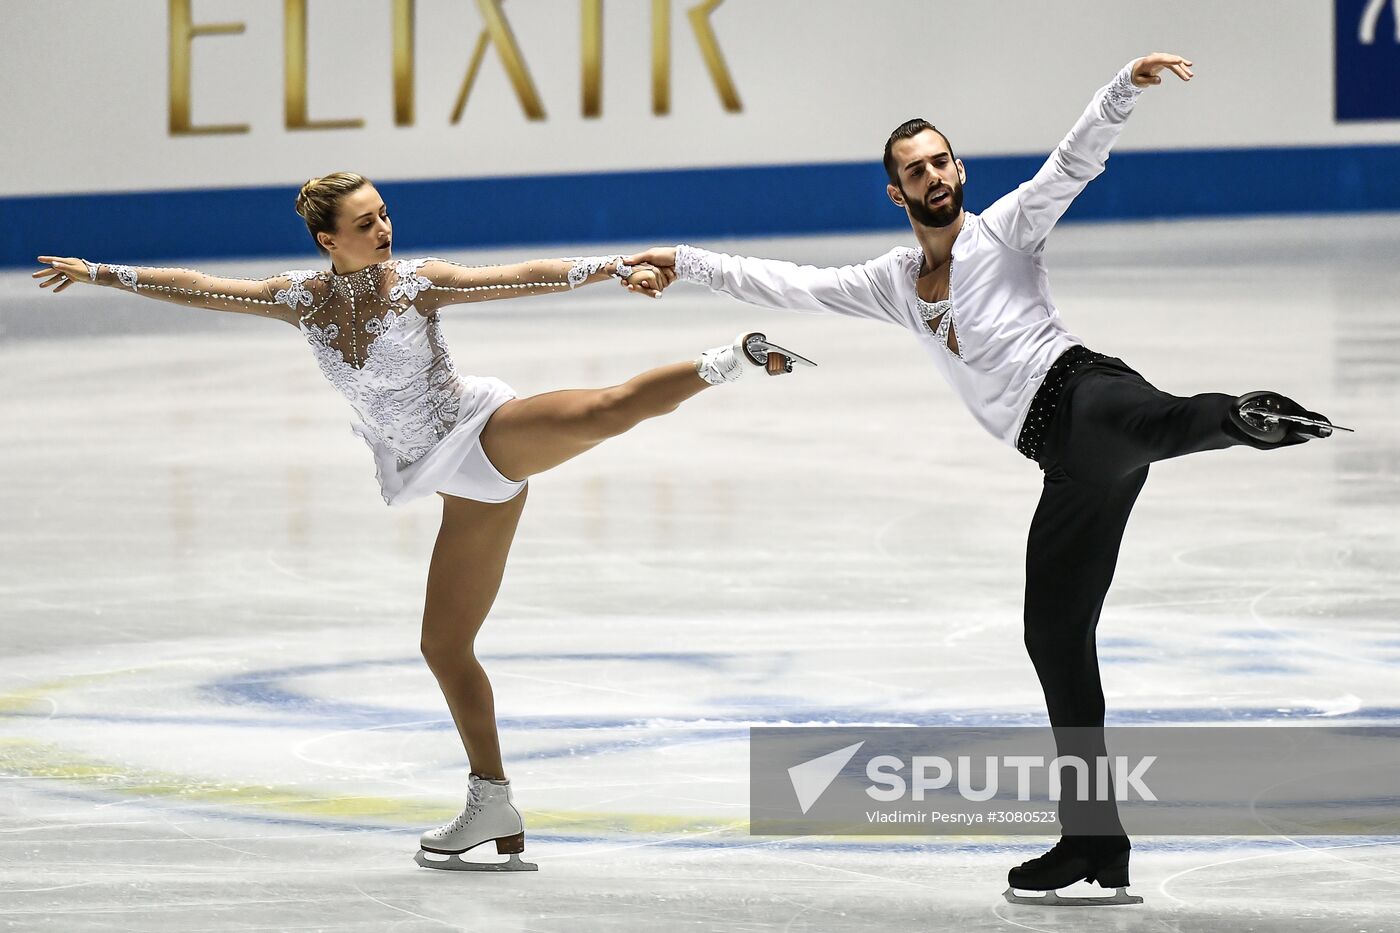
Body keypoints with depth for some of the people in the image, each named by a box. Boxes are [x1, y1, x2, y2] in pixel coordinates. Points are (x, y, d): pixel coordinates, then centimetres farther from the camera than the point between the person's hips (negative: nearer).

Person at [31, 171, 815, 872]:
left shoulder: (417, 282, -9)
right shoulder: (304, 299, 4)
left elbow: (526, 277, -18)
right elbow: (197, 288, 12)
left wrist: (617, 267, -30)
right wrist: (99, 273, 17)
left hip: (490, 434, -5)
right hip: (466, 486, 5)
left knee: (604, 410, -39)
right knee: (445, 644, 7)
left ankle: (732, 361, -37)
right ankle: (494, 810, 15)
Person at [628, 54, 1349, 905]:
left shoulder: (1007, 228, 8)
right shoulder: (894, 285, 25)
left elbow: (1077, 160, -6)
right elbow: (788, 284, 29)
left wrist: (1128, 86, -23)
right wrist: (683, 261, 27)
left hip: (1085, 392, -5)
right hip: (1071, 464, 5)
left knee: (1154, 423, -43)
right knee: (1055, 635, 3)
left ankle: (1248, 418, -76)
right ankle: (1096, 842, 7)